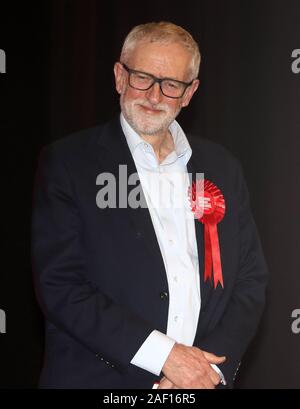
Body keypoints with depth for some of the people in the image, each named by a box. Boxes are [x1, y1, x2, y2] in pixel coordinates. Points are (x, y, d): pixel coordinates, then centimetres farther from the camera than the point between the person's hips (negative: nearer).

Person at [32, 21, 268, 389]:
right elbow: (59, 286, -14)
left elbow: (251, 279, 4)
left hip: (203, 378, 4)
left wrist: (211, 366, -11)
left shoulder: (222, 168, 5)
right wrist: (163, 353, -20)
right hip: (99, 377, -3)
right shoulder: (66, 163, -7)